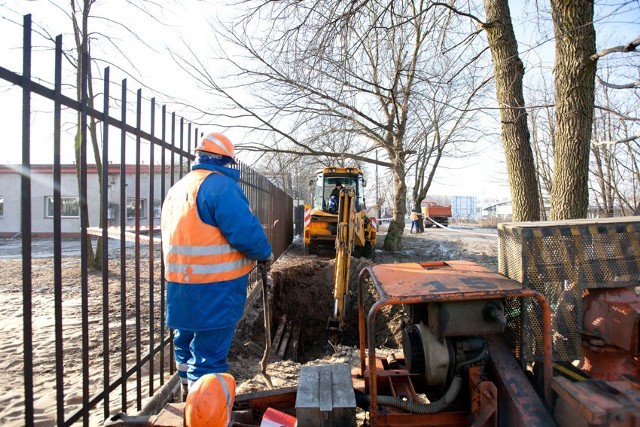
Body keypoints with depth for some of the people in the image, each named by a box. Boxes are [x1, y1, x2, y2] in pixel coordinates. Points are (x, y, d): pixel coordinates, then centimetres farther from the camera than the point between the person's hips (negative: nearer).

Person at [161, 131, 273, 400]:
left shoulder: (177, 189, 15)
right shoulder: (219, 184, -14)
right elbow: (245, 231, -22)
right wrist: (266, 254, -5)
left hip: (180, 286, 10)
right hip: (214, 288, -9)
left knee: (187, 346, 23)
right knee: (209, 354, 1)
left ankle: (189, 399, 41)